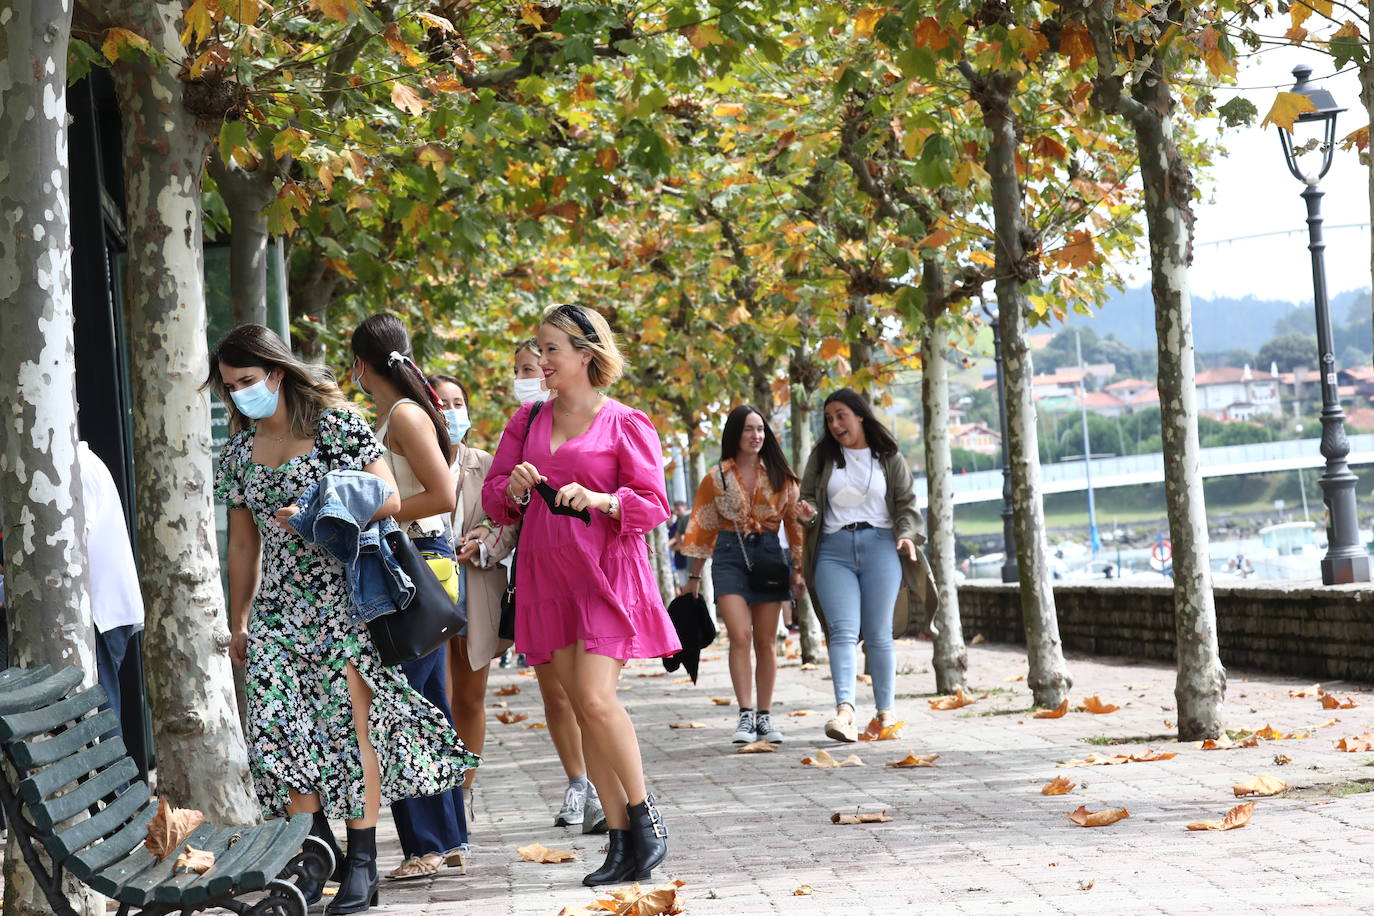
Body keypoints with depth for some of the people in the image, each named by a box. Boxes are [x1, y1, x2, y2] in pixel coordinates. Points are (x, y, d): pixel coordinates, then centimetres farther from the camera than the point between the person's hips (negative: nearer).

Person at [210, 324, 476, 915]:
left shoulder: (336, 424, -3)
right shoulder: (238, 451, 13)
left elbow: (389, 499, -6)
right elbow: (243, 545, 18)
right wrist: (238, 621, 16)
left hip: (345, 596, -5)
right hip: (279, 607, 5)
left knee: (353, 721, -7)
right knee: (282, 728, -6)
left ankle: (361, 863, -2)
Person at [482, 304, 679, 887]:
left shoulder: (625, 424, -1)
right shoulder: (527, 422, 13)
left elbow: (654, 505, -3)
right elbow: (494, 497, 14)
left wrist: (599, 499, -20)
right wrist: (516, 489, -8)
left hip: (607, 572, -5)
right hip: (547, 577, 5)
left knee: (596, 697, -19)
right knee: (580, 708, 3)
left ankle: (645, 817, -2)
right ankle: (621, 839, 8)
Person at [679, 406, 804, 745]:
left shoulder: (780, 474, 6)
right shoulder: (716, 477, 4)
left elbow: (795, 520, 8)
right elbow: (702, 526, 8)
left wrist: (798, 567, 3)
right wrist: (694, 576, 8)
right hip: (730, 555, -1)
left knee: (765, 641, 3)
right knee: (740, 635, -14)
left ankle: (765, 717, 9)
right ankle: (746, 715, -14)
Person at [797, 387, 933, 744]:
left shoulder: (889, 457, 8)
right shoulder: (823, 457, 11)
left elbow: (906, 502, 9)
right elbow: (809, 497, 16)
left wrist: (907, 534, -9)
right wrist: (808, 513, -8)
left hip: (880, 546, 0)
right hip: (834, 550, 1)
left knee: (878, 634, 1)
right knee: (843, 631, -14)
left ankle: (885, 711, 9)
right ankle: (844, 710, -27)